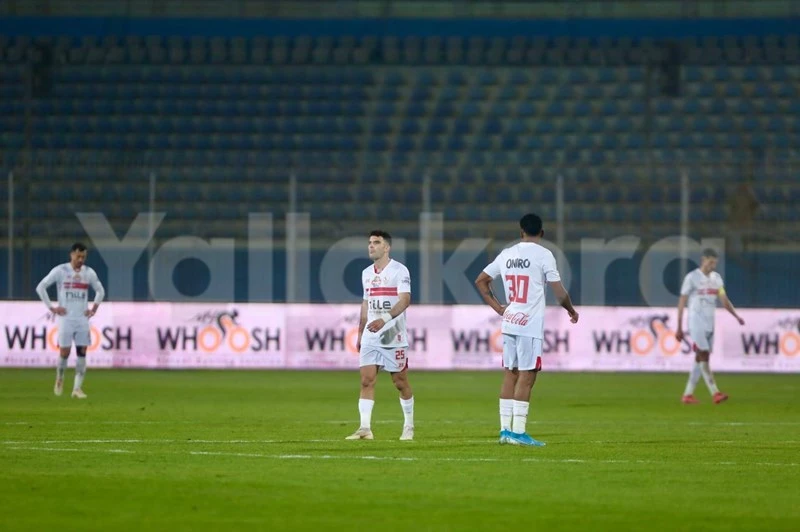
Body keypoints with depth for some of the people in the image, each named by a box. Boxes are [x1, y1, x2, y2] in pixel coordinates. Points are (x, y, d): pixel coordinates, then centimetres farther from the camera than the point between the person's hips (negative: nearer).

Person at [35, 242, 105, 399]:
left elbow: (100, 291, 21)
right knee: (64, 352, -4)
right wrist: (51, 307, -6)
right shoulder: (60, 271, -5)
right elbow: (41, 287, -2)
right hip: (66, 318, -3)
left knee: (82, 353, -4)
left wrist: (94, 309, 9)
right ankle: (59, 380, 23)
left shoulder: (89, 273, 5)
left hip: (82, 319, 3)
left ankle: (77, 388, -1)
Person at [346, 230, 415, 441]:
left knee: (400, 382, 3)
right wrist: (360, 333, 20)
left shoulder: (399, 271, -8)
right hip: (370, 336, 5)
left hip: (394, 336, -5)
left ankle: (409, 426, 18)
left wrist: (385, 319, -30)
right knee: (366, 380, -6)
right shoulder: (366, 273, 13)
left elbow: (405, 300, -18)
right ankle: (365, 428, -11)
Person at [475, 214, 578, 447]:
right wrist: (571, 311, 11)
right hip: (530, 324, -6)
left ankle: (505, 430, 11)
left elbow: (480, 281, 16)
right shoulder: (543, 255, -6)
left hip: (509, 323, 6)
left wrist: (498, 307, 15)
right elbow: (559, 292, -6)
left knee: (510, 375, 10)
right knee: (526, 377, -4)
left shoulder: (506, 254, 10)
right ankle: (518, 432, -7)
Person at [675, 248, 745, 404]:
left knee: (700, 360, 5)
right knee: (703, 357, -11)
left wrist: (737, 316, -8)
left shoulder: (716, 278, 11)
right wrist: (679, 328, -7)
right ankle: (715, 393, -18)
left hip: (710, 324, 6)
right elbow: (682, 303, -5)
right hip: (696, 323, -6)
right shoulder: (692, 277, -6)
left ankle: (688, 394, 10)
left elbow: (724, 300, 8)